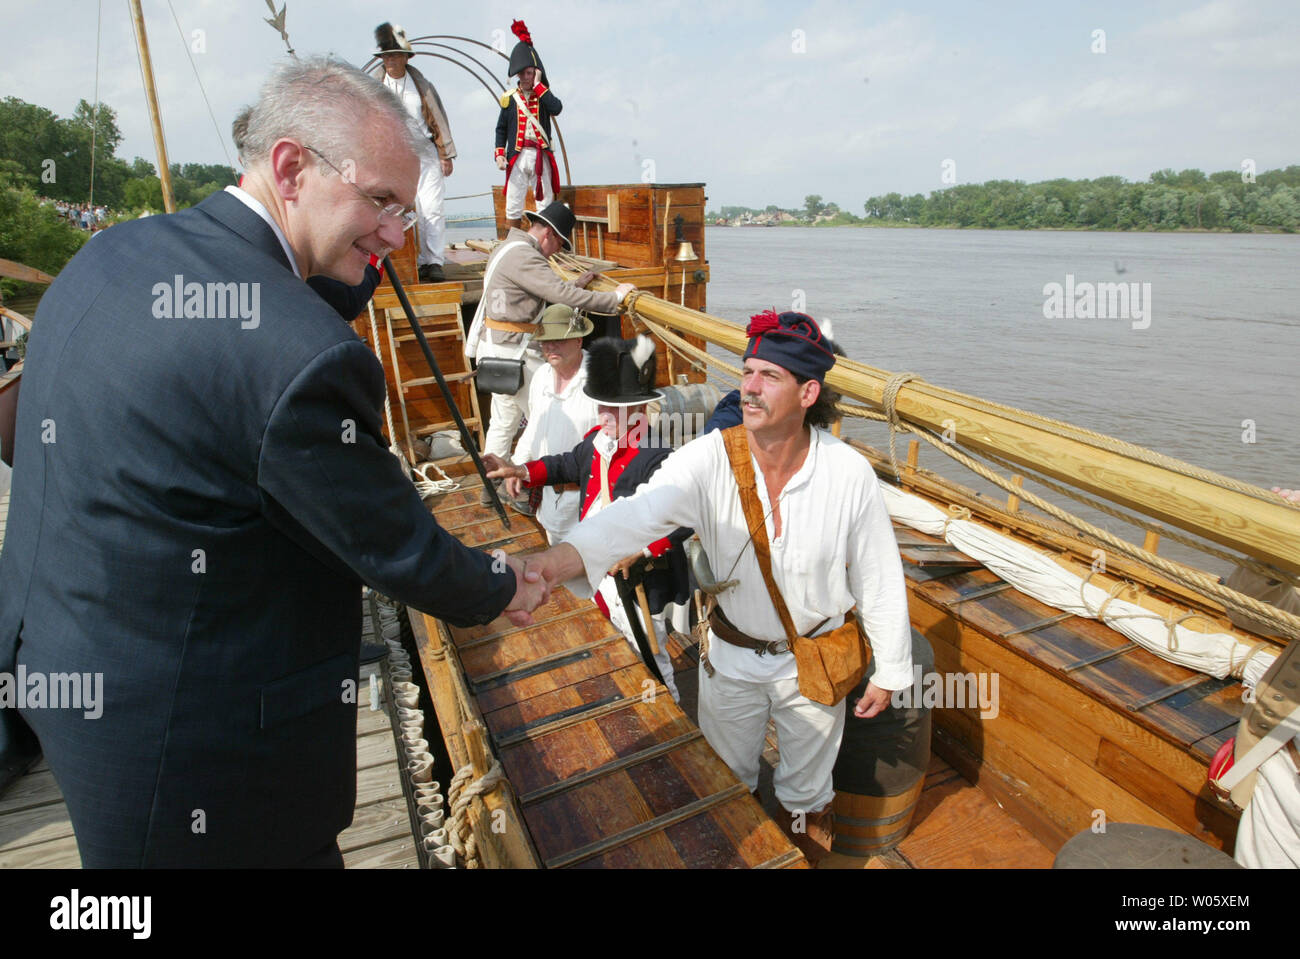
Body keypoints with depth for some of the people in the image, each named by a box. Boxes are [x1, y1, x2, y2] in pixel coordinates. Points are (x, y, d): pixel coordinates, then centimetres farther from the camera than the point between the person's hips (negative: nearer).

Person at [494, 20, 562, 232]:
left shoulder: (545, 93, 8)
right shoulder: (509, 98, 9)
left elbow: (556, 109, -14)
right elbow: (501, 128, 10)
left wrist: (538, 85, -8)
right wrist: (500, 154, -2)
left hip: (541, 155, 0)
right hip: (517, 156, 0)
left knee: (545, 203, 2)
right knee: (513, 205, -1)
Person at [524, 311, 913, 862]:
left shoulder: (848, 473, -20)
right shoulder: (710, 459, -22)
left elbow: (879, 580, -10)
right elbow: (636, 514, -38)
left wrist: (888, 672, -1)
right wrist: (552, 562, -56)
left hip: (815, 662, 0)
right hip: (731, 656, 1)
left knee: (807, 787, 24)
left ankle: (808, 851, 56)